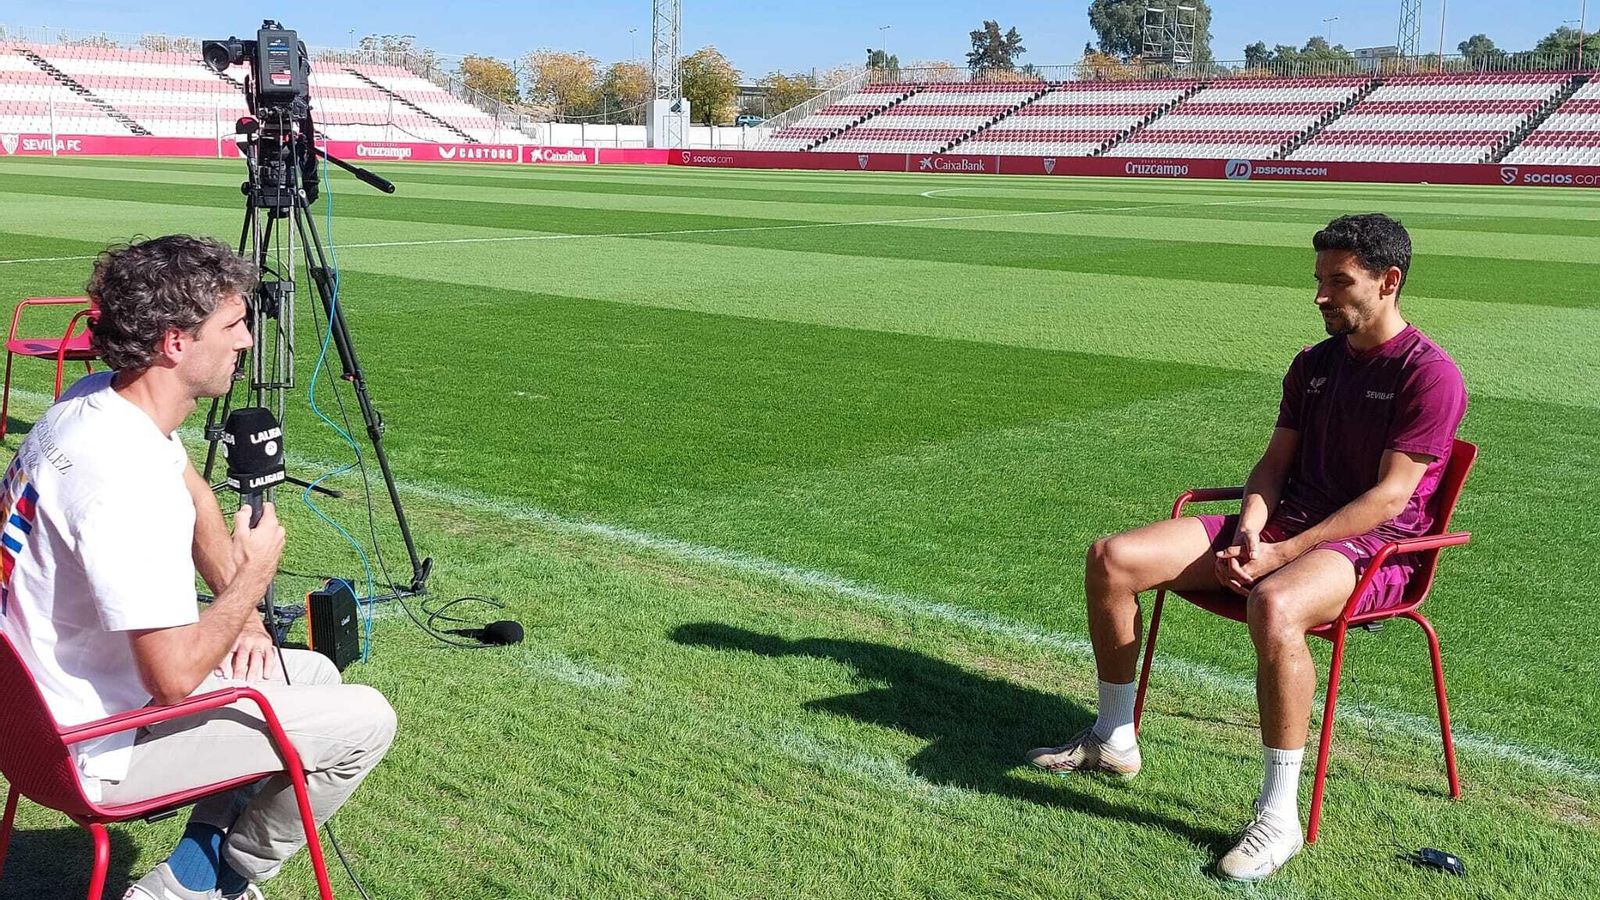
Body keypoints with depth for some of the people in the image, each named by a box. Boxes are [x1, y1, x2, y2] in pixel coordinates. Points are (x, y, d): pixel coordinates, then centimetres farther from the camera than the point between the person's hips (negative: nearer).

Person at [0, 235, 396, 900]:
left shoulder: (95, 399, -2)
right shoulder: (127, 480, -32)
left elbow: (194, 496, 17)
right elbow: (176, 676, -30)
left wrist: (239, 610, 10)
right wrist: (254, 574, -16)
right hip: (97, 749, -9)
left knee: (315, 674, 20)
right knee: (365, 723, -6)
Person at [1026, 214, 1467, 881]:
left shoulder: (1429, 374, -9)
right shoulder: (1313, 364, 16)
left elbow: (1390, 496, -15)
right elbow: (1274, 463, 14)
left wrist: (1280, 553, -20)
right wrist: (1248, 532, -7)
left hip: (1373, 547, -8)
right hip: (1282, 527, 8)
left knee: (1273, 606, -43)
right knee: (1111, 559, -7)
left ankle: (1279, 814, -29)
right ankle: (1113, 739, 9)